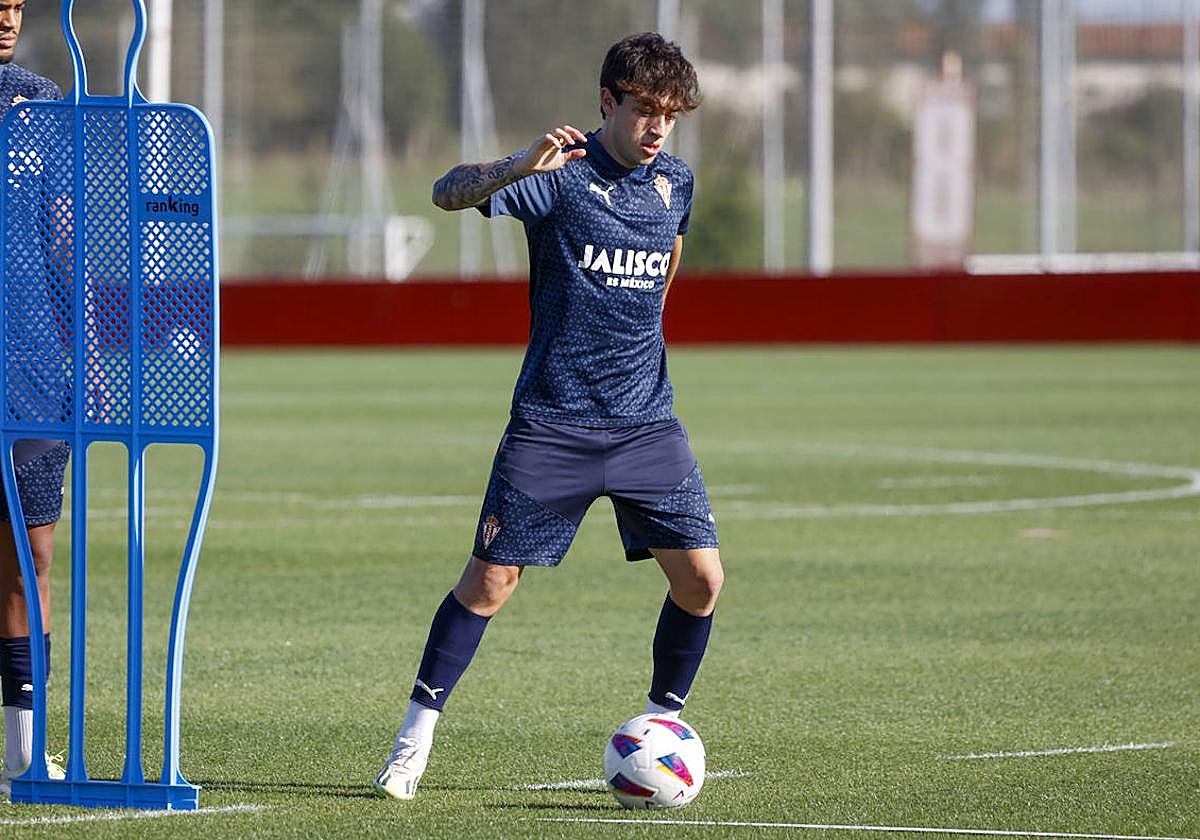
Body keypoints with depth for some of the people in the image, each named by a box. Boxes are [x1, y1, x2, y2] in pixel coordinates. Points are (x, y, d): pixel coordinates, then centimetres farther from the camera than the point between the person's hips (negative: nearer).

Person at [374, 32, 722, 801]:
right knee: (491, 578, -6)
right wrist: (520, 166, -41)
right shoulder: (562, 175, -10)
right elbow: (450, 193, -24)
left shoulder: (674, 183, 8)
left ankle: (664, 722, 15)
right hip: (552, 424, -4)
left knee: (701, 577, -4)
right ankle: (418, 731, 8)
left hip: (646, 421, 4)